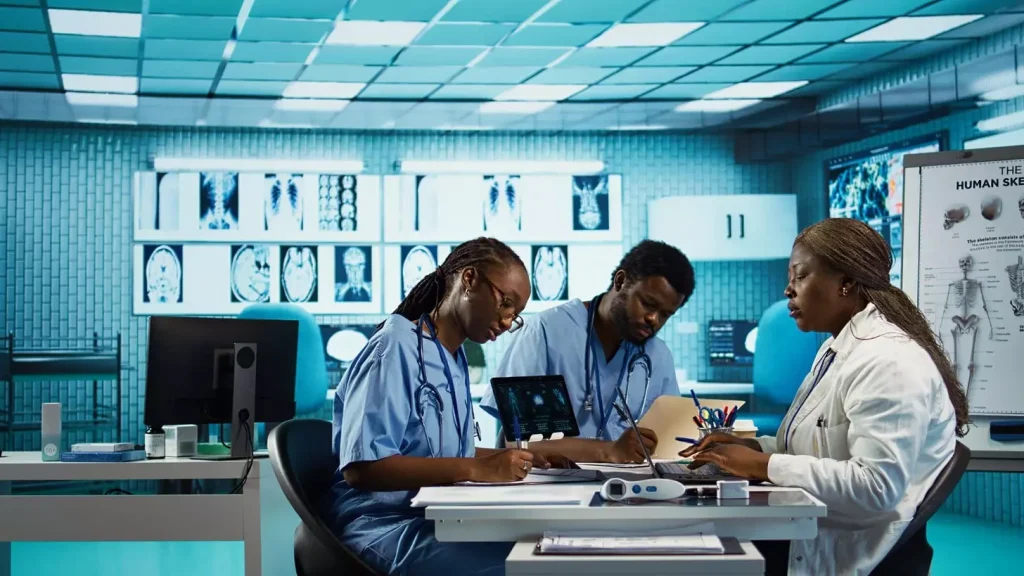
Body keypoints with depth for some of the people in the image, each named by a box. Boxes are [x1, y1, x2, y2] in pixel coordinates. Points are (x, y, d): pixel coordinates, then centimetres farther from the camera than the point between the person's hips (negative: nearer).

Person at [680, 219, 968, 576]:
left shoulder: (887, 362, -19)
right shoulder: (839, 348, 13)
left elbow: (876, 486, -27)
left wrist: (765, 465, -22)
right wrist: (752, 447, 2)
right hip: (815, 534, 9)